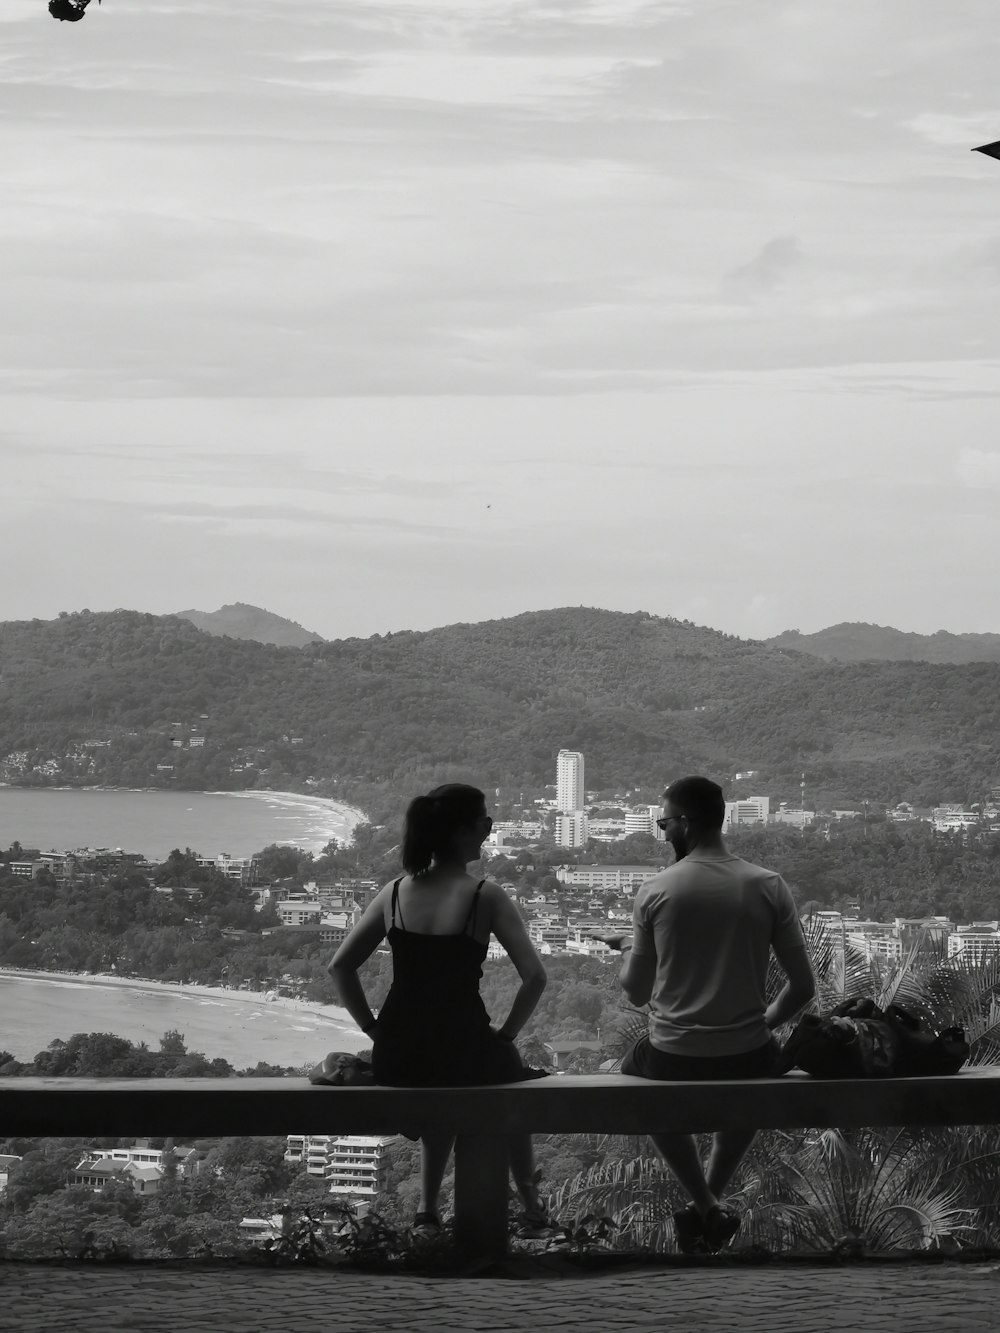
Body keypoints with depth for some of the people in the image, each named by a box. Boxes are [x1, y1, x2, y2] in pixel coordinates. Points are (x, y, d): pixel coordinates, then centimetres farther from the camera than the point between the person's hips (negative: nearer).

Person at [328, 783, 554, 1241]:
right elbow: (534, 977, -14)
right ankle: (532, 1207, 43)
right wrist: (505, 1034, -1)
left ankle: (427, 1213, 32)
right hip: (463, 1053, -4)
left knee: (441, 1097, 40)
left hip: (394, 1061, 4)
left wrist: (374, 1030, 10)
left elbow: (340, 967, 4)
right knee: (510, 1069, 33)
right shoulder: (485, 897, -9)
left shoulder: (395, 893, 3)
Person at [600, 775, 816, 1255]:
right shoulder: (769, 887, -6)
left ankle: (705, 1206, 22)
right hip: (747, 1061, 2)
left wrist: (629, 950, 23)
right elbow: (803, 987, -3)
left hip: (674, 1062, -2)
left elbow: (636, 993, 2)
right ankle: (711, 1199, 29)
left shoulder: (655, 891, -7)